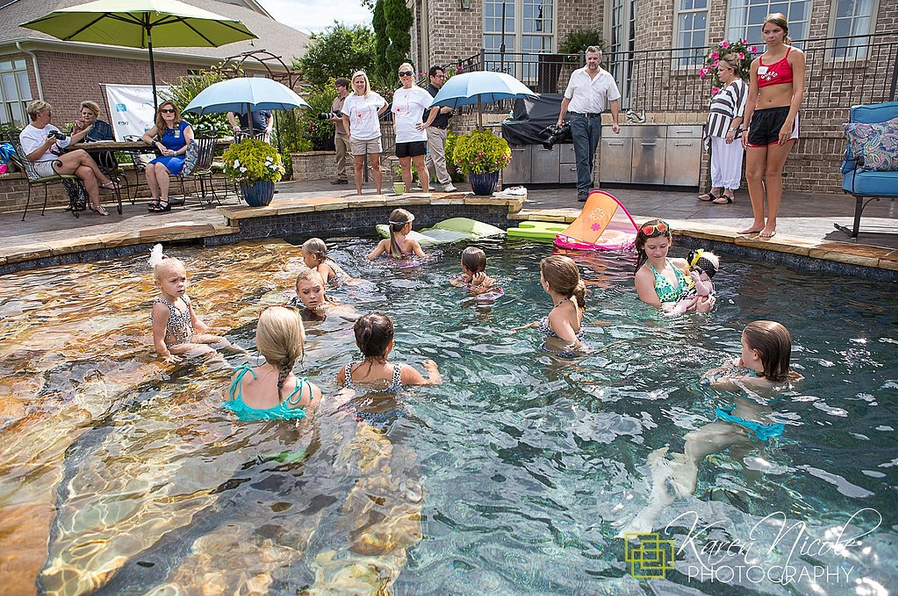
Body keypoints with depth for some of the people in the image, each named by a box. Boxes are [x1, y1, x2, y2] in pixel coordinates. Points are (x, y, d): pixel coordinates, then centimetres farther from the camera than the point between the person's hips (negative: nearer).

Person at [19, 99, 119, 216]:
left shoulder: (51, 128, 22)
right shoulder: (26, 134, 0)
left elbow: (68, 142, 27)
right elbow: (31, 157, -10)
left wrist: (85, 131, 21)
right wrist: (47, 145, -18)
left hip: (58, 164, 7)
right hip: (44, 167, -7)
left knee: (87, 171, -23)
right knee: (81, 154, -23)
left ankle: (96, 205, -24)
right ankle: (105, 181, -12)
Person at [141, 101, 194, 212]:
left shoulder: (184, 125, 0)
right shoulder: (159, 126, 16)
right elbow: (145, 136, 20)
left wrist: (175, 153, -17)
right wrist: (157, 143, -1)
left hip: (182, 158, -5)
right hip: (166, 157, 6)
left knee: (159, 166, -33)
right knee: (149, 167, -25)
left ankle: (164, 201, -30)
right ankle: (155, 198, -18)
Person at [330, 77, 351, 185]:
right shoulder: (335, 100, 19)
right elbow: (332, 114, 26)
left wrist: (339, 119, -14)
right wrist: (332, 118, 3)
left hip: (349, 132, -8)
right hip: (338, 132, 8)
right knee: (340, 155, 7)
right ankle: (341, 177, 11)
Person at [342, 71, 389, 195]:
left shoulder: (374, 96, 3)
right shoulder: (349, 99, 4)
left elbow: (385, 105, 22)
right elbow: (345, 119, 11)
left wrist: (376, 114, 8)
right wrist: (348, 134, 2)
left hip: (374, 136, 0)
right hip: (357, 137, 0)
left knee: (376, 165, 0)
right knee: (359, 165, 4)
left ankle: (378, 192, 4)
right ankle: (359, 192, 9)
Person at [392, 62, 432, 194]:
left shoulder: (420, 92, -3)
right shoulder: (397, 93, 15)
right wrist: (394, 124, 18)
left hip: (416, 135, -6)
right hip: (400, 137, 6)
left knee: (420, 166, -5)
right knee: (405, 166, 9)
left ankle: (426, 193, 0)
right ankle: (407, 193, 19)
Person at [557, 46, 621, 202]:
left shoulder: (607, 77, 8)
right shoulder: (576, 75, 7)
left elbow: (614, 100, 8)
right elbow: (567, 98, 12)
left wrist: (615, 122, 1)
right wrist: (560, 119, 8)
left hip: (595, 119, 2)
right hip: (578, 118, -2)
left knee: (591, 156, 8)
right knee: (582, 156, -11)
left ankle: (583, 185, 20)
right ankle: (583, 189, -13)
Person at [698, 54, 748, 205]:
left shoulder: (739, 85, -8)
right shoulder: (724, 87, 21)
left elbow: (740, 111, -16)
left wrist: (732, 130, -24)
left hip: (729, 131, -10)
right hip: (718, 131, 10)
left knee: (729, 161, -6)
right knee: (716, 160, 11)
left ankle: (729, 192, -3)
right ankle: (715, 190, 17)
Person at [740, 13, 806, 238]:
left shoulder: (794, 55, 2)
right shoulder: (757, 62, 16)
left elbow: (798, 92, -6)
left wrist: (789, 122, -18)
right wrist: (745, 127, 9)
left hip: (782, 115, -5)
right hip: (759, 118, 5)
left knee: (773, 173, -5)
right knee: (752, 173, -1)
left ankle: (771, 224, 3)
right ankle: (758, 222, 9)